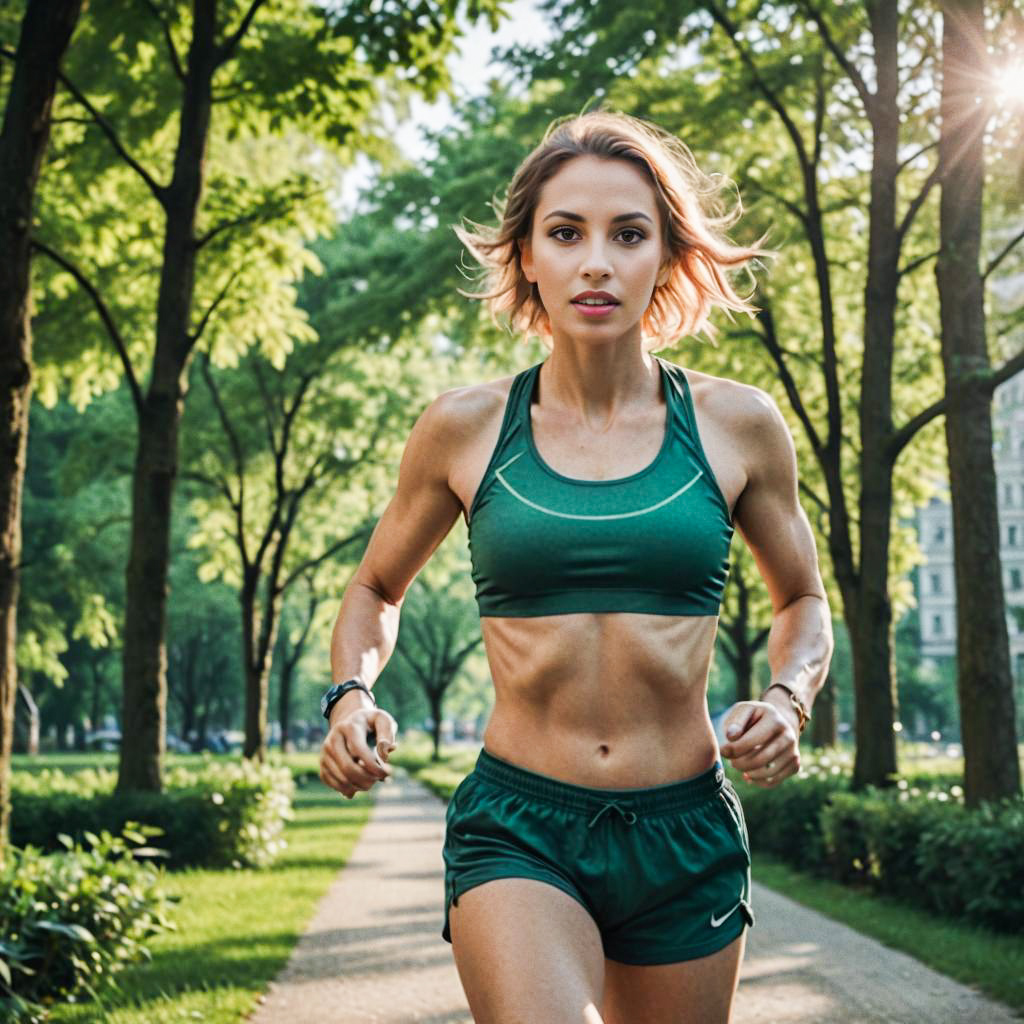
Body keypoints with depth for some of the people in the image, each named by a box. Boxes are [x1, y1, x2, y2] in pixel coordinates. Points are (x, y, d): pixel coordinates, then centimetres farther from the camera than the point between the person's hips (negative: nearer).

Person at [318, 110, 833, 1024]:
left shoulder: (736, 425, 0)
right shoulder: (465, 428, 0)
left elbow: (802, 600, 16)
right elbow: (376, 589, 16)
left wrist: (787, 698, -4)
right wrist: (354, 695, -4)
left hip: (687, 842, 2)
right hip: (516, 833, -2)